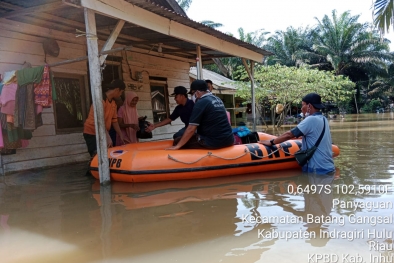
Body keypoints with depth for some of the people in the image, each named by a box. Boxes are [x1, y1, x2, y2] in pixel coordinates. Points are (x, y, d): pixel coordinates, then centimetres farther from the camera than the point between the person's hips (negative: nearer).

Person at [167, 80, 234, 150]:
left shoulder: (201, 102, -11)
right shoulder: (218, 99, 13)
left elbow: (191, 129, -13)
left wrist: (178, 146, -6)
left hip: (214, 142, -8)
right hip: (228, 140, 8)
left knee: (177, 141, 2)